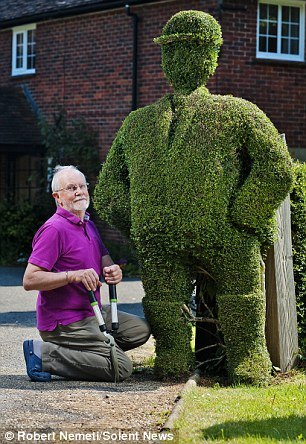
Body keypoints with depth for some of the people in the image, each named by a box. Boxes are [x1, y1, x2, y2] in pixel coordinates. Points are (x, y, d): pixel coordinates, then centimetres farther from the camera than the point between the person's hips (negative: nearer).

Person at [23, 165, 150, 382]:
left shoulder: (89, 225, 14)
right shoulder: (54, 229, -17)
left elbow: (105, 261, 18)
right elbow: (29, 280, -22)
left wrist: (114, 271, -7)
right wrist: (73, 275, -29)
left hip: (92, 313, 9)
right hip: (64, 322, -9)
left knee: (141, 329, 12)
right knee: (121, 367, -16)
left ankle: (76, 352, 7)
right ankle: (45, 355, -12)